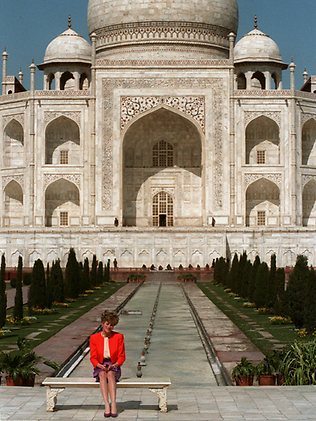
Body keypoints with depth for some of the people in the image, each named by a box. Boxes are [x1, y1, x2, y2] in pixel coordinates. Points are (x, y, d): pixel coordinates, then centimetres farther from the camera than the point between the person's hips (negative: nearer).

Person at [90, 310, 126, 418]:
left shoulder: (118, 337, 2)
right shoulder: (94, 338, 3)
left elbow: (121, 356, 2)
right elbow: (93, 357, 1)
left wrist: (114, 365, -17)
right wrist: (100, 365, -18)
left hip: (114, 366, 0)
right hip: (99, 367, 0)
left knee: (110, 374, -34)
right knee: (102, 374, -34)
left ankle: (113, 404, -45)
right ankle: (107, 405, -44)